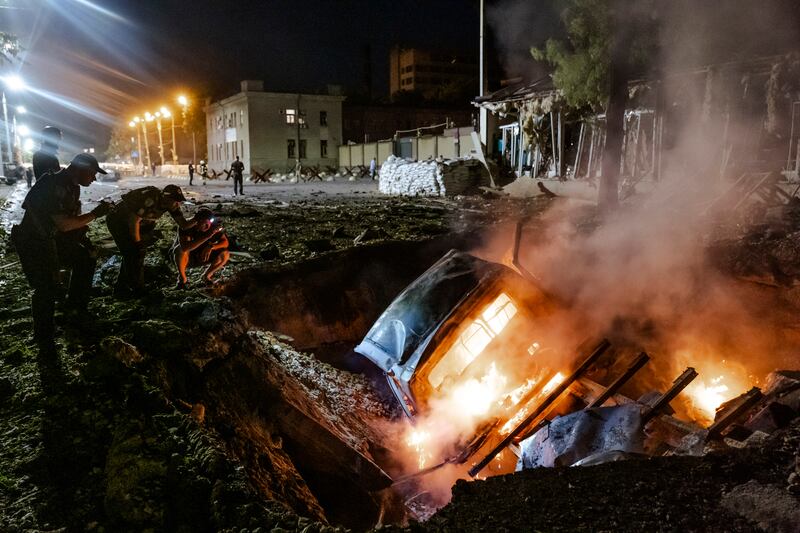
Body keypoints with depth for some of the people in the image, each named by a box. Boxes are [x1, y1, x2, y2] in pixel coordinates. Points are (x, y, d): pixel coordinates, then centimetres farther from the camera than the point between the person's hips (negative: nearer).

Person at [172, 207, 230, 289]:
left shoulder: (213, 225, -19)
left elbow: (225, 242, -17)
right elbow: (185, 247, -45)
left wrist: (210, 246, -37)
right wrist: (207, 236, -52)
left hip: (201, 256, 3)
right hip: (184, 257, -3)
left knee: (225, 254, -20)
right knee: (181, 250, -37)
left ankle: (206, 276, 4)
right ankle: (182, 279, -13)